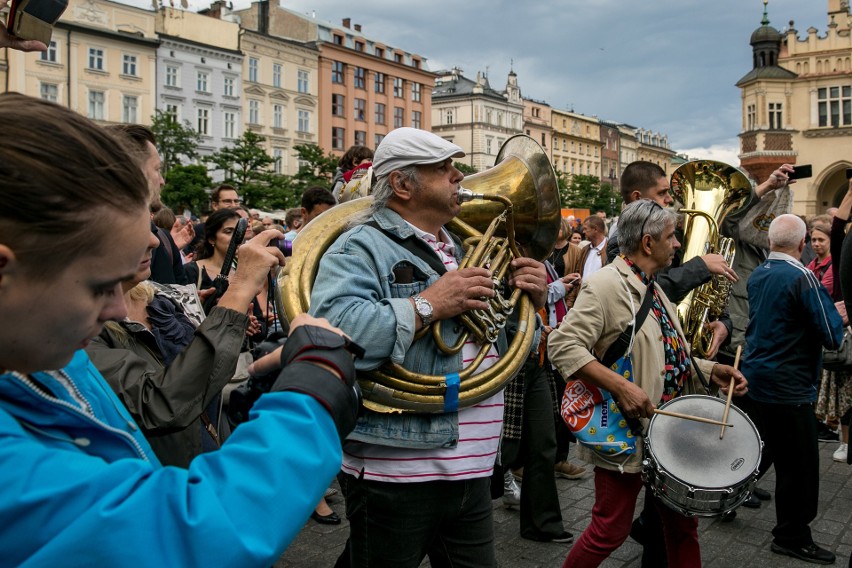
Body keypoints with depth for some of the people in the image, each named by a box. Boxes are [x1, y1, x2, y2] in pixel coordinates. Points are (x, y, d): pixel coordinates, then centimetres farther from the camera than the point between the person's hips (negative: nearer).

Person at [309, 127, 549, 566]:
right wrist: (428, 304, -23)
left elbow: (510, 351, 22)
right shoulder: (362, 247, -10)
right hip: (394, 476, -7)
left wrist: (531, 302, 2)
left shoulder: (466, 251, 15)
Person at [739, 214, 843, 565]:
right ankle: (792, 537, 16)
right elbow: (832, 337, -18)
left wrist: (823, 311, 16)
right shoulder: (801, 277, -19)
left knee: (762, 450, 24)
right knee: (799, 465, 5)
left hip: (756, 379, 8)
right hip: (788, 386, -8)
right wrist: (836, 314, 3)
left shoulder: (757, 275, 6)